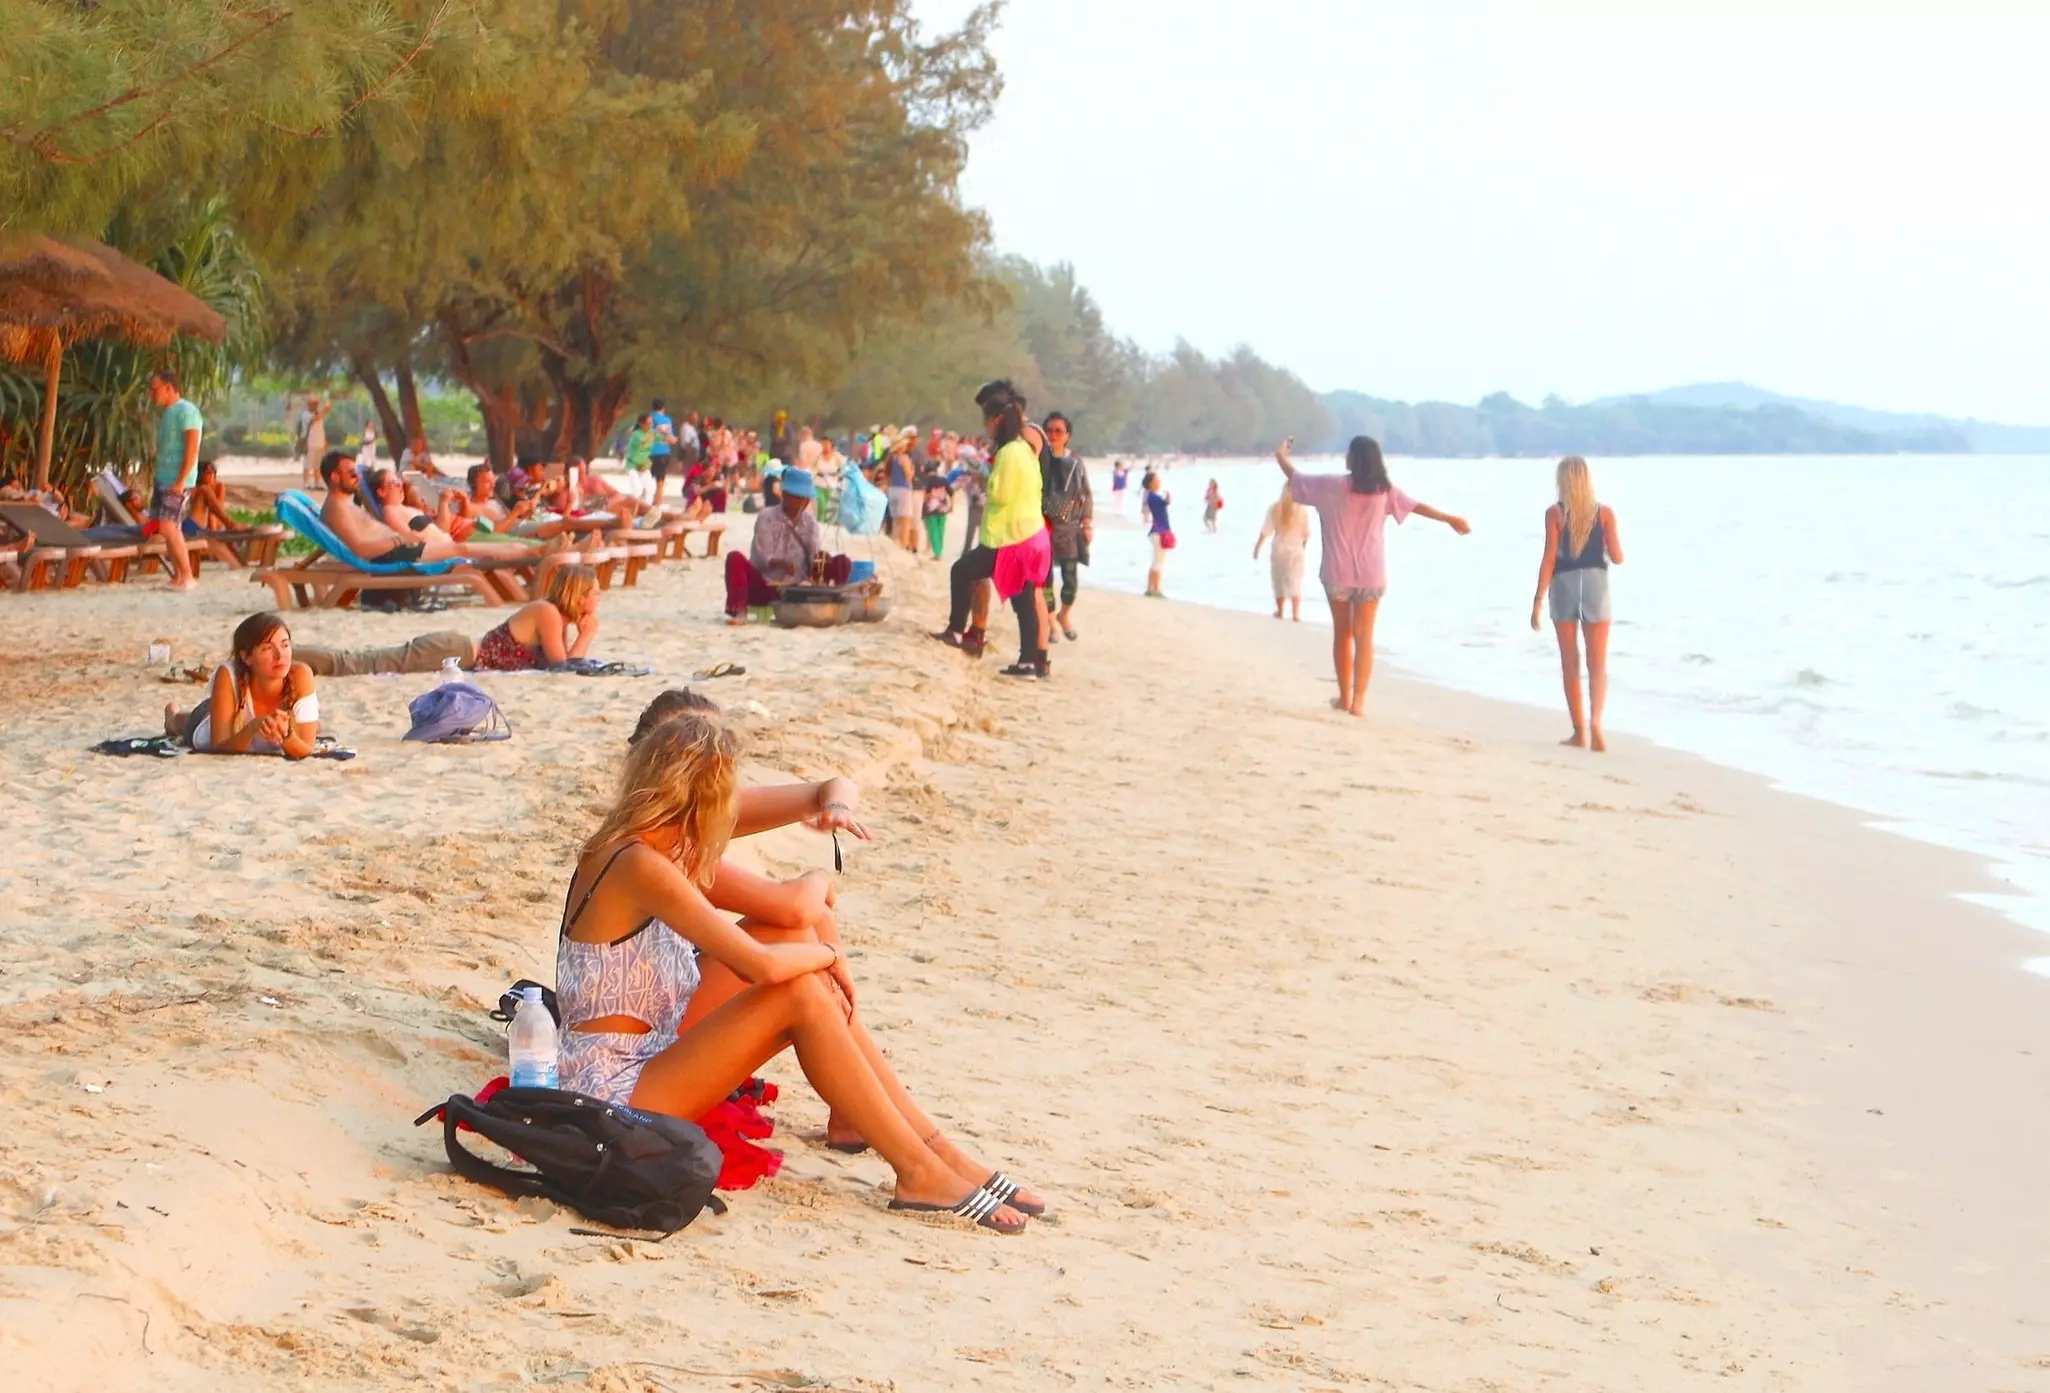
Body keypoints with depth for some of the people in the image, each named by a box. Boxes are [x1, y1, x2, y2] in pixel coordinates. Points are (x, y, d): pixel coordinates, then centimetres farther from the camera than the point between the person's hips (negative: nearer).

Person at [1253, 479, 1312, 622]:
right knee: (1295, 583, 3)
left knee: (1279, 583, 15)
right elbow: (1306, 533, -3)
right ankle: (1296, 615, -7)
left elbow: (1266, 531, -8)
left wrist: (1257, 547, 2)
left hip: (1279, 550, 1)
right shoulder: (1302, 510, -9)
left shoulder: (1275, 508, -9)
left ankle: (1280, 612, 26)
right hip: (1296, 551, -1)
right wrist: (1303, 546, 16)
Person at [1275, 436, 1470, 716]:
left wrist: (1281, 455, 25)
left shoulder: (1332, 485, -7)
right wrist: (1450, 519, 23)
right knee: (1364, 637, 3)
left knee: (1342, 634, 14)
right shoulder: (1383, 489, -1)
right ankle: (1358, 700, -4)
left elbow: (1294, 478, 4)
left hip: (1338, 572, -1)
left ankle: (1345, 697, 20)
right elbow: (1417, 506, 9)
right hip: (1371, 574, 1)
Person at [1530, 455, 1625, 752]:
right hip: (1595, 584, 0)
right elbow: (1617, 558, -1)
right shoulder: (1604, 513, 0)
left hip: (1563, 585, 0)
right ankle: (1595, 720, -21)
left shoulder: (1555, 514, -4)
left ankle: (1580, 731, 15)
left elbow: (1549, 559, -8)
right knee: (1598, 663, 3)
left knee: (1570, 664, 10)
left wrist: (1538, 600, -6)